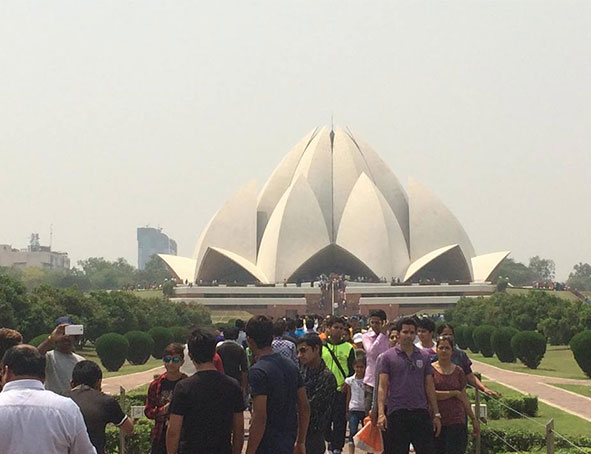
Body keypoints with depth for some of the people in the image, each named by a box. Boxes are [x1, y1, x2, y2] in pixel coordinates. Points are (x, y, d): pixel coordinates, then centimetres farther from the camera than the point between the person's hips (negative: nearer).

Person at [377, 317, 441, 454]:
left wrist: (436, 414, 8)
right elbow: (382, 386, -2)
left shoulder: (424, 356, 11)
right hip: (397, 412, -2)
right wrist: (381, 413, -13)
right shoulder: (388, 356, 3)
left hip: (421, 412, 2)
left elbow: (429, 386, 13)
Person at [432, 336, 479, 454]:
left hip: (457, 420, 2)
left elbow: (464, 398, 16)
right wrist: (455, 393, -5)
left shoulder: (458, 371, 11)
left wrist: (473, 418, 16)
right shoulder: (431, 369, 1)